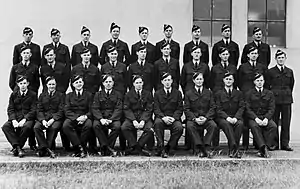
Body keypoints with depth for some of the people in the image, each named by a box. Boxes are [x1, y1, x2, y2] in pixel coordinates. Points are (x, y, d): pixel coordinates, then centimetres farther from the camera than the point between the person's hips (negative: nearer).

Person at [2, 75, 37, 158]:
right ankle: (18, 147, -30)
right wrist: (13, 120, -13)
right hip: (15, 118, 3)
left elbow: (33, 110, -3)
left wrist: (24, 119, -18)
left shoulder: (33, 95, 6)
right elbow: (10, 109, 7)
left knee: (27, 126, -36)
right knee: (5, 126, -26)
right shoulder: (13, 95, 15)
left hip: (28, 119, -3)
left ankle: (16, 148, -21)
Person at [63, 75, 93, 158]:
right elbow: (67, 111, 3)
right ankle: (80, 147, -29)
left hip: (84, 118, -1)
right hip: (72, 118, 1)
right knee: (65, 126, -33)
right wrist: (77, 117, -15)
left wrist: (85, 116, -16)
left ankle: (80, 149, -22)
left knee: (89, 125, -36)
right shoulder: (69, 95, 17)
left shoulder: (88, 95, 16)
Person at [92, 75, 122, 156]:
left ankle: (105, 149, -21)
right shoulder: (98, 94, 14)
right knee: (95, 125, -32)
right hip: (101, 117, 1)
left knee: (117, 126, -33)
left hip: (113, 118, -1)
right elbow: (95, 108, 3)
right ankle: (108, 148, -28)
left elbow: (118, 109, 0)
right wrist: (101, 119, -17)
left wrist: (111, 119, -17)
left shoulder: (117, 94, 12)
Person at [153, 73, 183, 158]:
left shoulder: (177, 93, 12)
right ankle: (161, 149, -27)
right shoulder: (157, 93, 10)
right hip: (161, 117, 0)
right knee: (157, 123, -35)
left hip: (174, 118, 0)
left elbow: (180, 109, 5)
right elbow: (156, 109, 1)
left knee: (179, 128, -31)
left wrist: (174, 118, -14)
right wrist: (163, 117, -19)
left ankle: (168, 148, -15)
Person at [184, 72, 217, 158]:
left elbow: (212, 107, 7)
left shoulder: (209, 93, 14)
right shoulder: (188, 93, 9)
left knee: (213, 125, -30)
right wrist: (195, 119, -14)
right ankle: (199, 148, -27)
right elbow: (186, 109, 2)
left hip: (206, 118, 1)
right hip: (193, 118, -1)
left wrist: (206, 118, -11)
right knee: (189, 126, -33)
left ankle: (205, 147, -24)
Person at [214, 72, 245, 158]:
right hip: (222, 118, -1)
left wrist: (236, 118, -14)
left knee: (240, 123, -32)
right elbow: (218, 109, 0)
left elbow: (241, 107, 5)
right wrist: (227, 118, -17)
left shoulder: (239, 93, 16)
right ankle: (235, 148, -41)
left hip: (236, 118, 1)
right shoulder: (218, 94, 10)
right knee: (226, 124, -35)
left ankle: (232, 149, -30)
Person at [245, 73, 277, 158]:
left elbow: (271, 109, 5)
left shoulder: (269, 94, 13)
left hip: (266, 117, 2)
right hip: (253, 118, -2)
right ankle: (264, 148, -41)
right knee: (254, 126, -35)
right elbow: (247, 109, -1)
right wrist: (256, 118, -18)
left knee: (273, 126, -29)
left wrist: (266, 118, -15)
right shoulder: (249, 94, 8)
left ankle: (267, 146, -29)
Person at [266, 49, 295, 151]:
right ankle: (274, 144, 6)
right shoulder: (270, 71, 3)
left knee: (286, 123, 2)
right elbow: (267, 86, 5)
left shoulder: (289, 71, 12)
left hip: (287, 99, 2)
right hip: (274, 99, -2)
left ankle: (285, 144, 9)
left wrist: (288, 94, 14)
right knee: (274, 122, -1)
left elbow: (291, 85, 18)